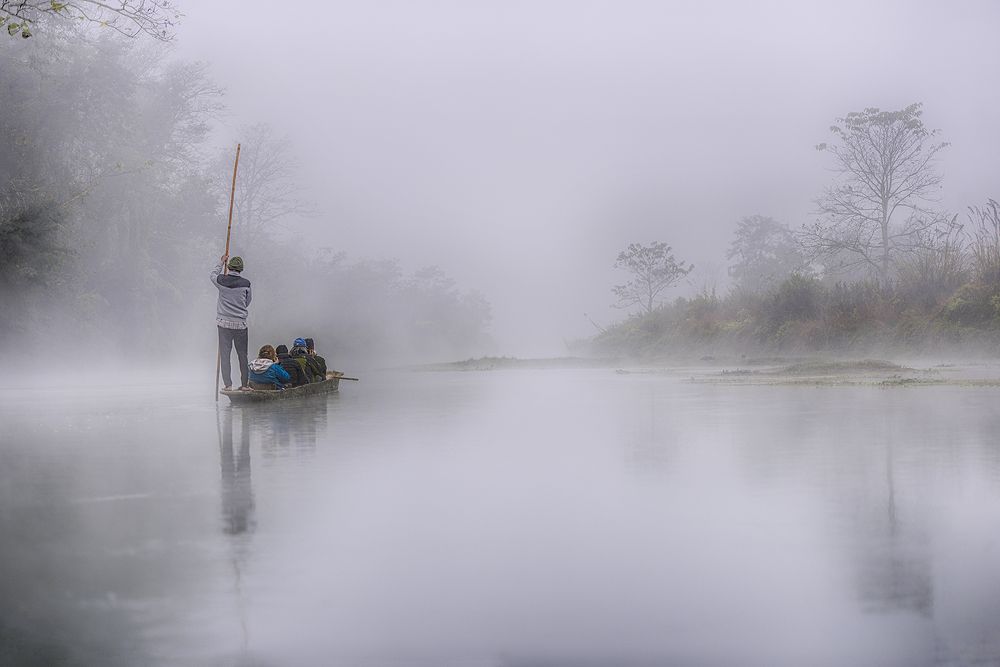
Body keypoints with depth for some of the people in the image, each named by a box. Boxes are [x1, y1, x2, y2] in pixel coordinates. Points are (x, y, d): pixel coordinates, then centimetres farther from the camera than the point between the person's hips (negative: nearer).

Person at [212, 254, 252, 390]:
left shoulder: (221, 281, -6)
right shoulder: (246, 284, -7)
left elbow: (213, 274, 18)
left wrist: (221, 262, 32)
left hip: (224, 323, 0)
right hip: (240, 324, 0)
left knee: (224, 354, 4)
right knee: (242, 355, 10)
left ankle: (228, 384, 1)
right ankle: (244, 384, 13)